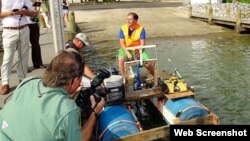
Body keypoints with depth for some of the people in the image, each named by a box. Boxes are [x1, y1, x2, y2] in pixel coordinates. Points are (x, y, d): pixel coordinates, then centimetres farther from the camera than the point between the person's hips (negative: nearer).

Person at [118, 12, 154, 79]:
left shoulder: (141, 29, -10)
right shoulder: (123, 28, -8)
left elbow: (142, 43, -11)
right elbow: (122, 43, -10)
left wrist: (137, 51, -28)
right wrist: (128, 53, -23)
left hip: (138, 49, -1)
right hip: (126, 49, 1)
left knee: (147, 63, -17)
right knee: (120, 59, -30)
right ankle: (124, 78, -16)